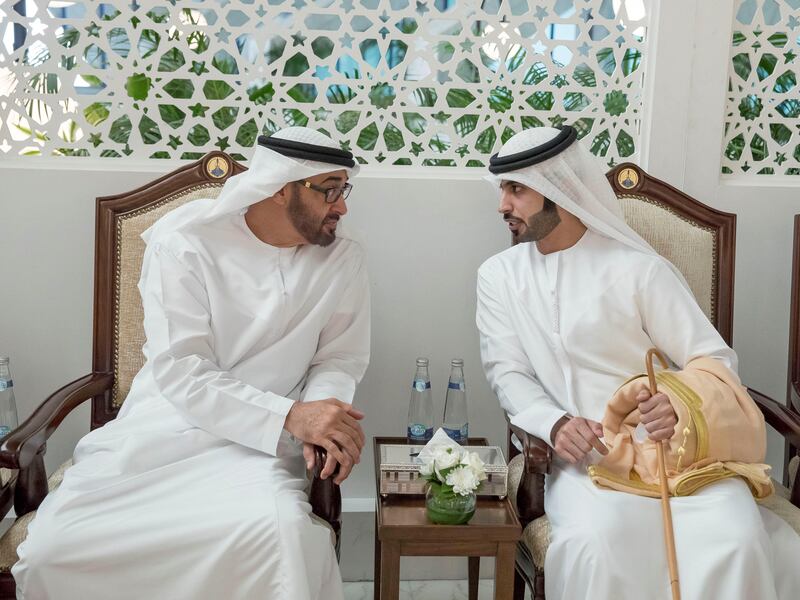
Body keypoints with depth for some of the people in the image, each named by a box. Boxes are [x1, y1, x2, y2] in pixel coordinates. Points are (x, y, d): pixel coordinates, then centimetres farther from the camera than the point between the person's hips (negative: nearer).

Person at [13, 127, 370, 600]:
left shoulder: (344, 259, -2)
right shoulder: (185, 242, -11)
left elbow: (340, 358, 2)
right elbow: (181, 371, -17)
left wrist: (319, 418, -21)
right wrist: (290, 417, -27)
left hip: (261, 442, 1)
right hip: (168, 429, 0)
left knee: (283, 534, -33)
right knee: (53, 547, -18)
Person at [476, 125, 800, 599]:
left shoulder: (638, 268, 0)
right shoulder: (499, 275, 10)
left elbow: (715, 359, 0)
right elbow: (508, 373, 4)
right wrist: (556, 425, -18)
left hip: (670, 444, -1)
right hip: (584, 455, 1)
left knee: (732, 543, -28)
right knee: (593, 544, -31)